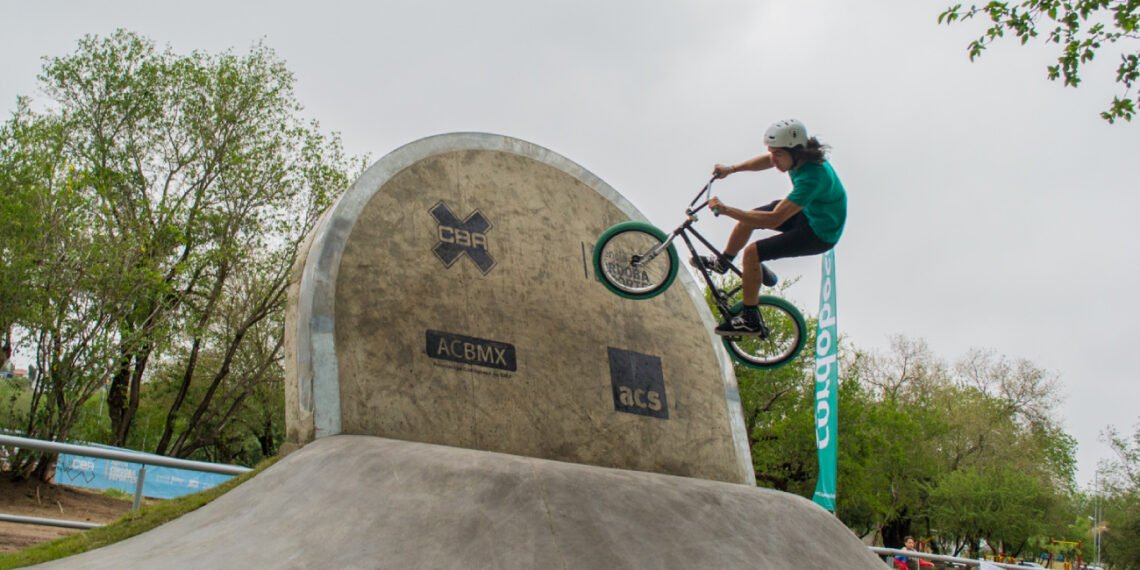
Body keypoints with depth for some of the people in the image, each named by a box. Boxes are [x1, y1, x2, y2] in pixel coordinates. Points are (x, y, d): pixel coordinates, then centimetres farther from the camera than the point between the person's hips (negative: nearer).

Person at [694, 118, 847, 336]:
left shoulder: (811, 178, -38)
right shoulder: (801, 156, -13)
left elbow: (773, 220, -42)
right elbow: (767, 160, 9)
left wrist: (725, 210, -41)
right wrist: (732, 169, -3)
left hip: (819, 234, -9)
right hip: (808, 212, 9)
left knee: (752, 252, -16)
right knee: (747, 218, 11)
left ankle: (751, 321, -3)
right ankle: (723, 262, 37)